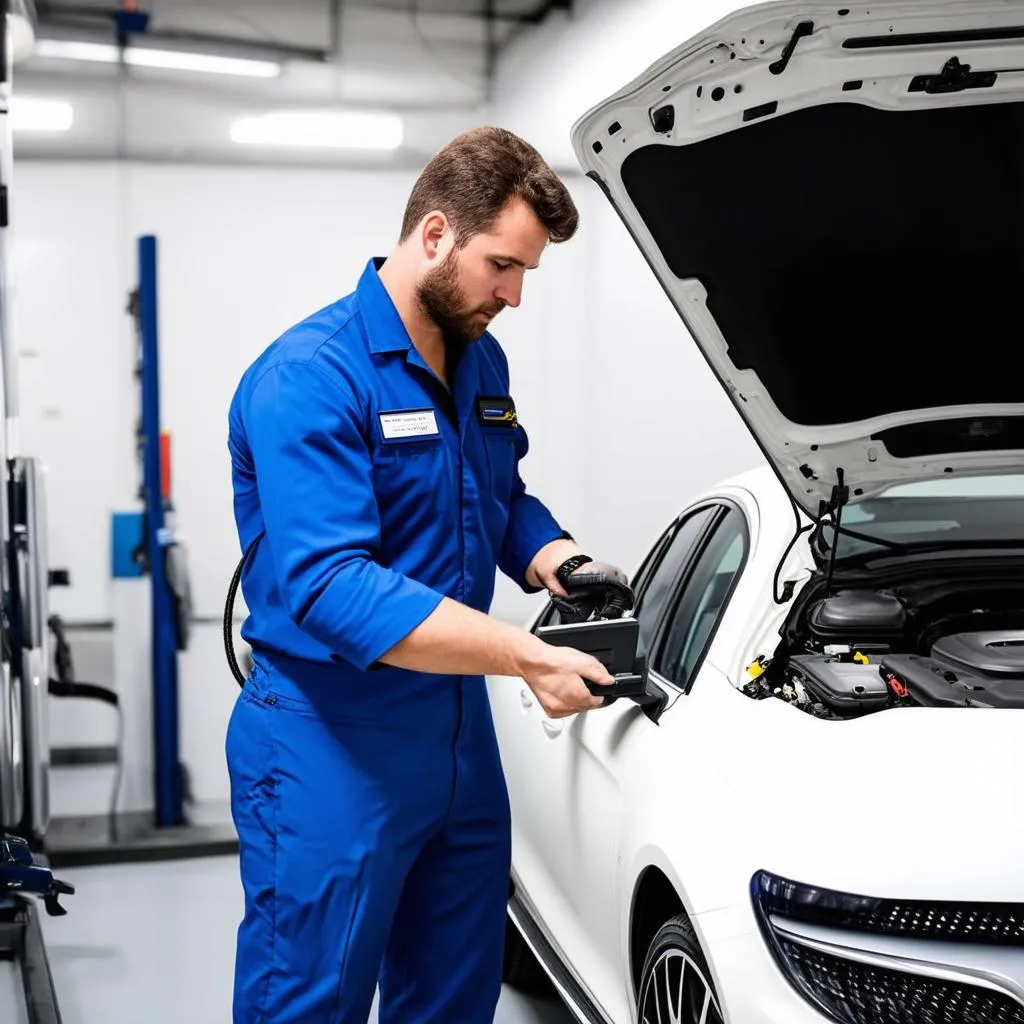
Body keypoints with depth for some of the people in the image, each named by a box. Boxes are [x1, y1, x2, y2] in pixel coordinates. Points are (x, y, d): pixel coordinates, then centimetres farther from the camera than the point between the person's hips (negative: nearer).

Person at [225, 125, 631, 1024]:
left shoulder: (482, 360, 8)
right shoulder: (311, 379, -20)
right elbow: (330, 588, -29)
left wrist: (557, 562, -1)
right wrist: (526, 656, -30)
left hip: (459, 728, 8)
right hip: (331, 746, -8)